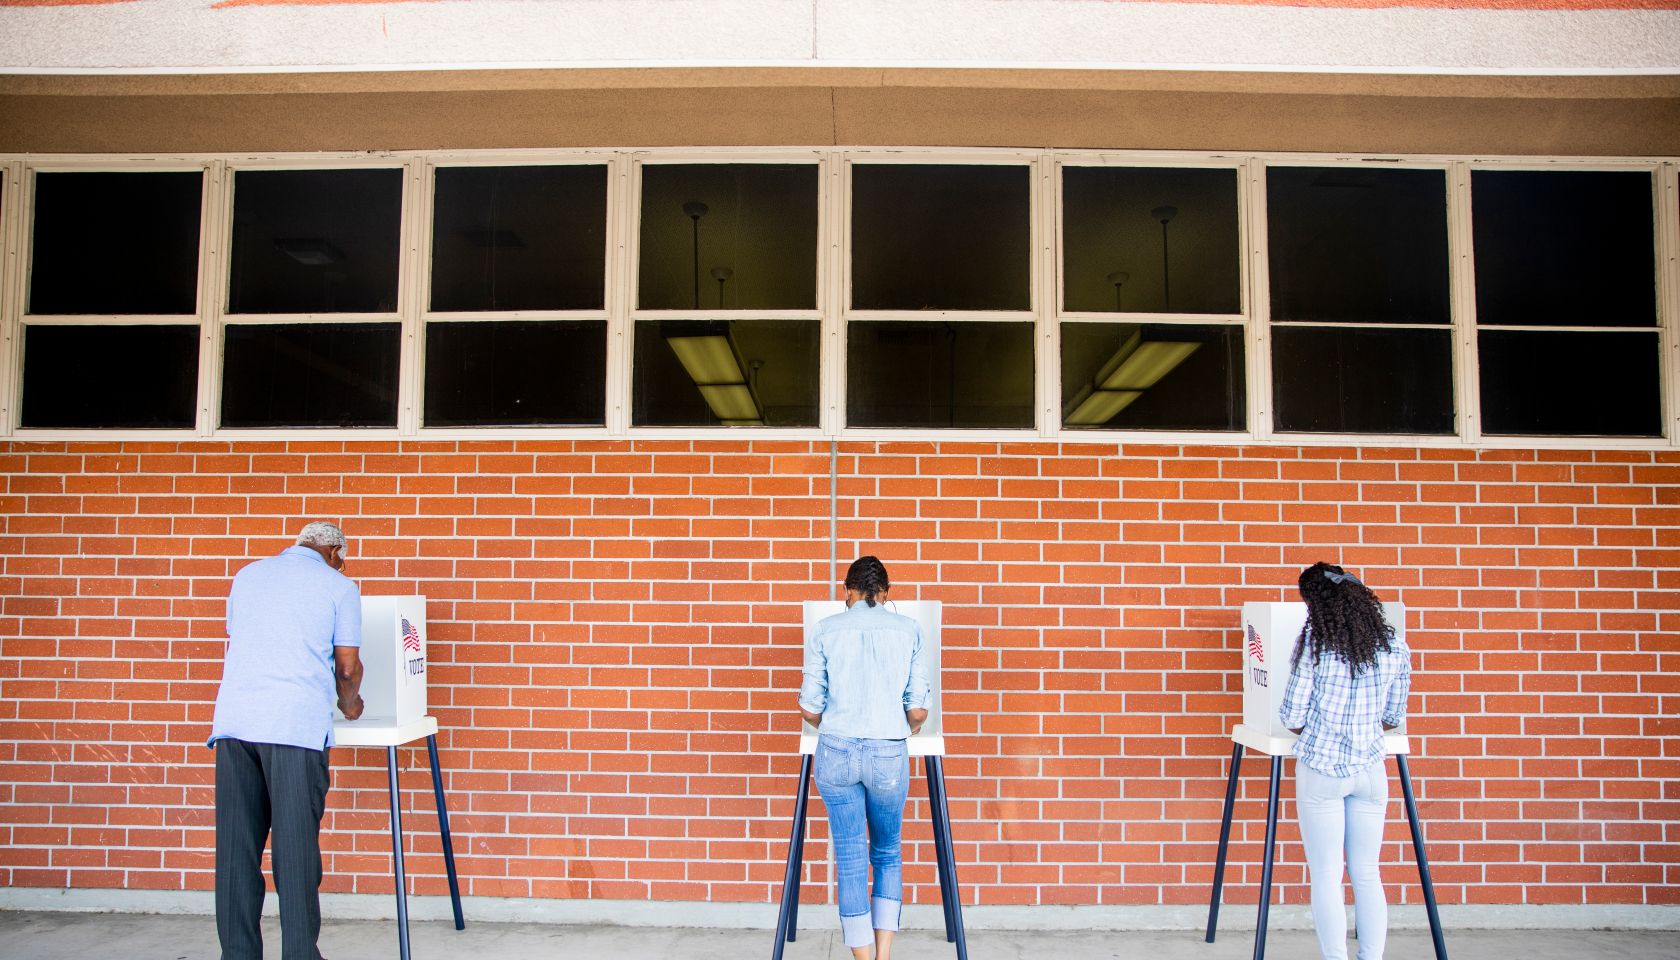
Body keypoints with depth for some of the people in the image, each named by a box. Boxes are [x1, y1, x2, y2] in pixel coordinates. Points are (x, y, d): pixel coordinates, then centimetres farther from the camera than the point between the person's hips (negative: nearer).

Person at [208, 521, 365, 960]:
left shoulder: (248, 574, 21)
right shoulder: (338, 585, 7)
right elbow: (348, 666, 6)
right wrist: (350, 704, 26)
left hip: (233, 721, 4)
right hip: (296, 726, -4)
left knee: (236, 848, 7)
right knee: (295, 846, -1)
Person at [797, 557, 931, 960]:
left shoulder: (825, 631, 2)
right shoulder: (909, 629, 2)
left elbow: (809, 707, 2)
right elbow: (918, 709, 1)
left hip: (836, 752, 0)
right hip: (890, 753, 0)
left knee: (850, 860, 8)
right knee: (887, 855, 19)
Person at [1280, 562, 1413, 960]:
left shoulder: (1314, 640, -9)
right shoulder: (1394, 644, 1)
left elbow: (1292, 716, -7)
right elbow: (1394, 717, 9)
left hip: (1321, 770, -3)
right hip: (1370, 770, 3)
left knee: (1326, 877, 4)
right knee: (1367, 874, 13)